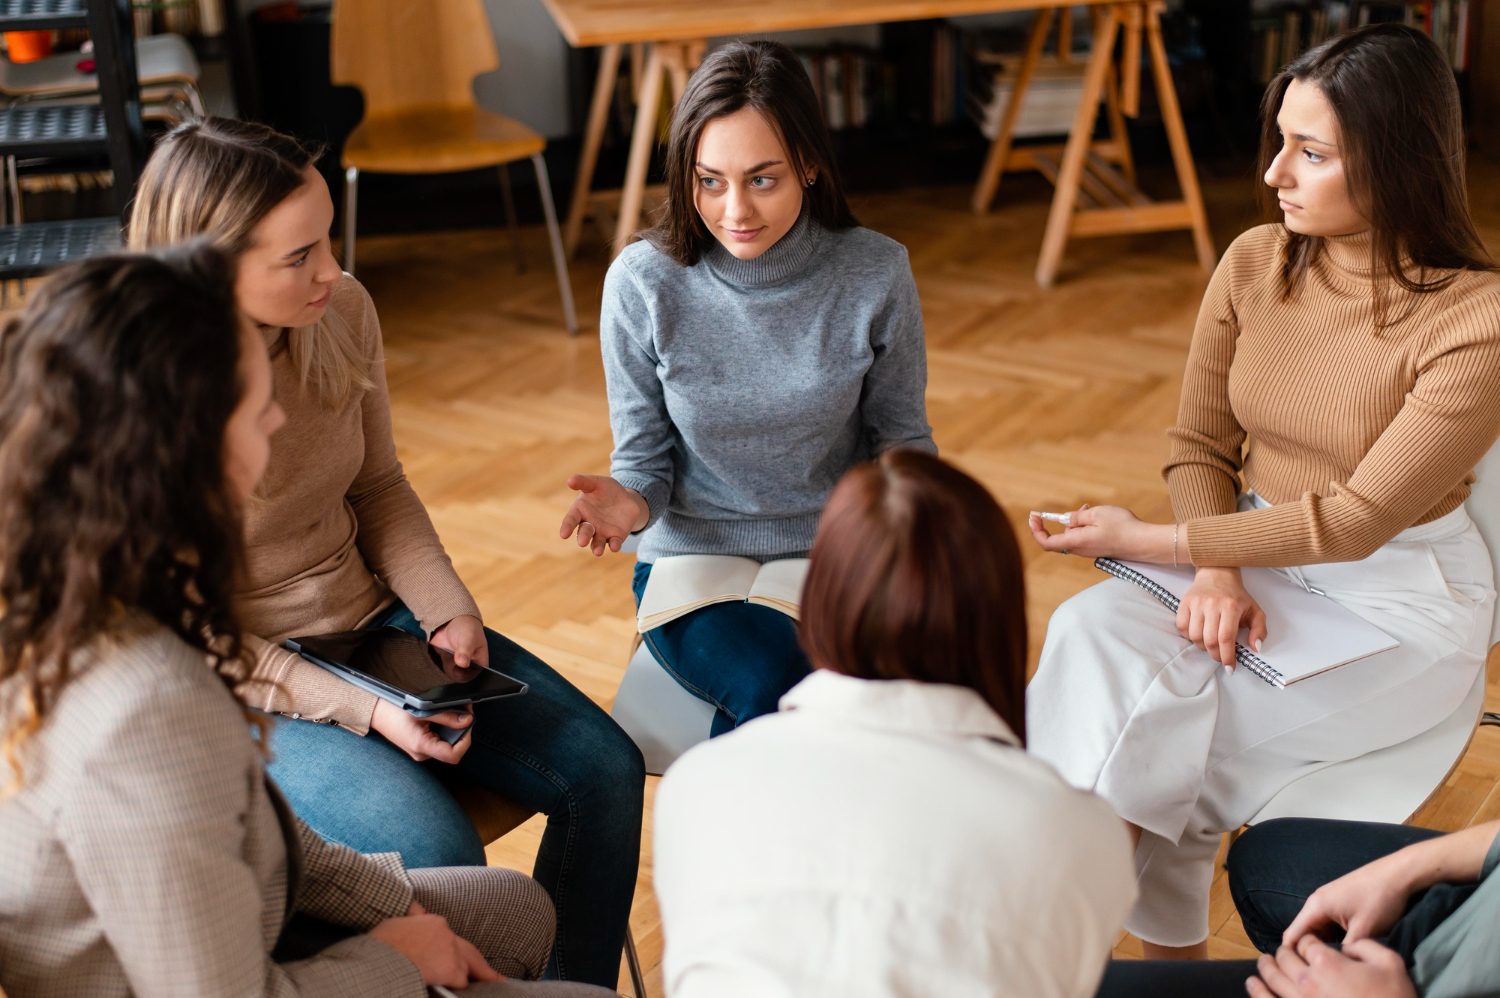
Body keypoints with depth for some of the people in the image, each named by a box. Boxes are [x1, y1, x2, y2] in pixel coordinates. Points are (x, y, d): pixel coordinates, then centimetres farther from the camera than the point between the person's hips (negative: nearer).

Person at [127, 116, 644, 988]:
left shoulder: (343, 311, -8)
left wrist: (448, 613, -7)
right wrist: (361, 710, -23)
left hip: (374, 620, 6)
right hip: (247, 685, -6)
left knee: (604, 771, -5)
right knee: (438, 858, -27)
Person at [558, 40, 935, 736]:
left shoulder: (875, 275, -9)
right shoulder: (642, 283, -11)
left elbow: (901, 436, 3)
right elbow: (645, 460, -1)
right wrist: (630, 501, -24)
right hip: (692, 559, -1)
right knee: (772, 682, -31)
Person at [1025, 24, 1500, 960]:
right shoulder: (1255, 263, -2)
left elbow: (1356, 518, -20)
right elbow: (1200, 445, 3)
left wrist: (1151, 540, -18)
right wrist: (1217, 571, -17)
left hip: (1404, 600, -5)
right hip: (1259, 556, 5)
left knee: (1153, 730, -25)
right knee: (1088, 632, -24)